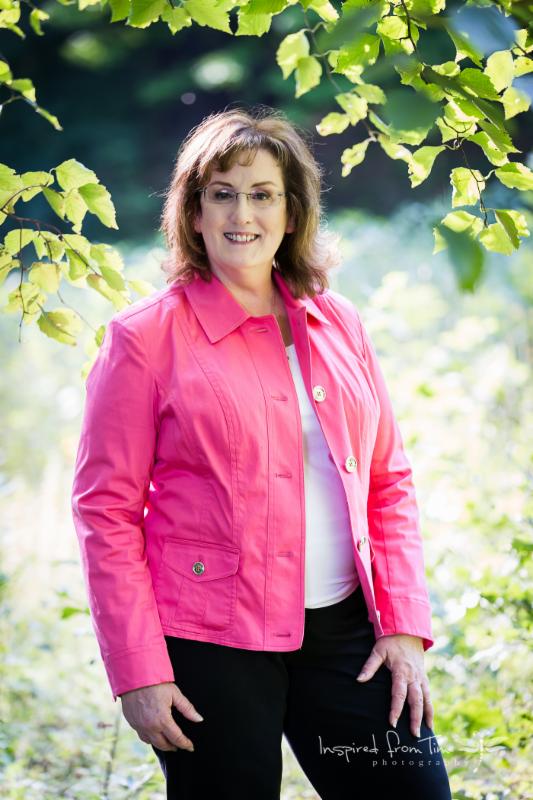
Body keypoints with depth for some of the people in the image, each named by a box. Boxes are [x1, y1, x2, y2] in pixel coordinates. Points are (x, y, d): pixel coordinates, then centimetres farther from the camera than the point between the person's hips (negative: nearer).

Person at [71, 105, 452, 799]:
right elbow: (106, 509, -5)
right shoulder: (147, 337, -4)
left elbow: (389, 482, 13)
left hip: (343, 630, 5)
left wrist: (405, 625, 3)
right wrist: (137, 671, -11)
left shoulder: (337, 325, 10)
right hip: (211, 639, -4)